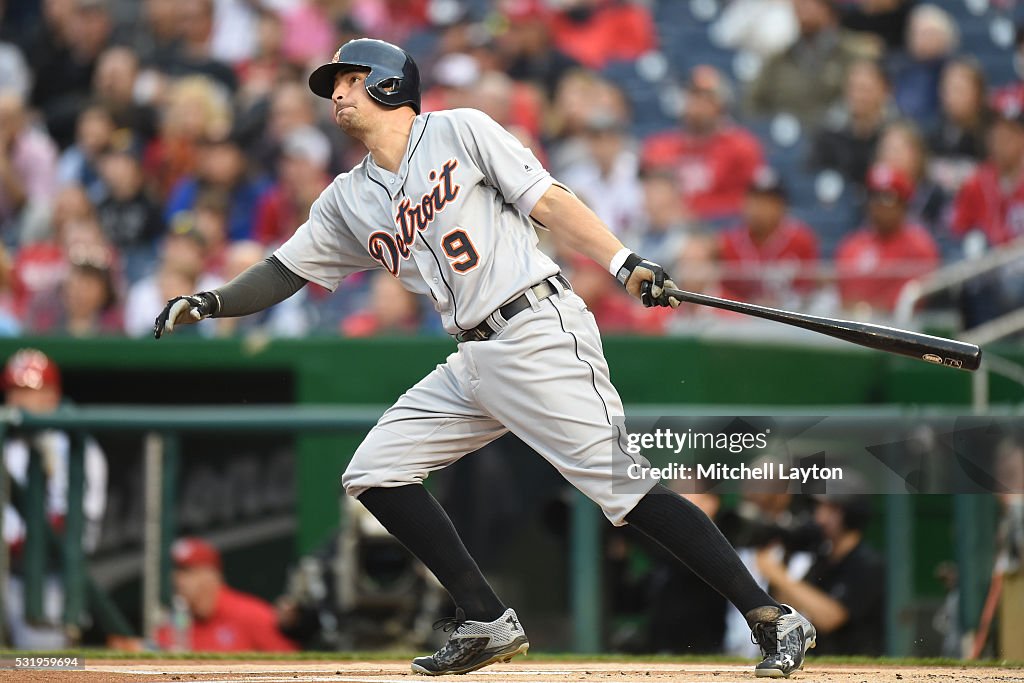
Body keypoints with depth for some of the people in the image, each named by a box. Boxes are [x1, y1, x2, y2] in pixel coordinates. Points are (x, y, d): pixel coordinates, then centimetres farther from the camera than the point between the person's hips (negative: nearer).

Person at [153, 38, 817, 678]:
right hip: (474, 362, 8)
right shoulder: (348, 200, 17)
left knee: (624, 484, -16)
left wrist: (627, 263, -15)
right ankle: (487, 623, 7)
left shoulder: (459, 131, 0)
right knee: (375, 472, 3)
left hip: (540, 331, -8)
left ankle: (773, 620, -15)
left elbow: (548, 201, -5)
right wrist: (208, 304, 3)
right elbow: (283, 273, 19)